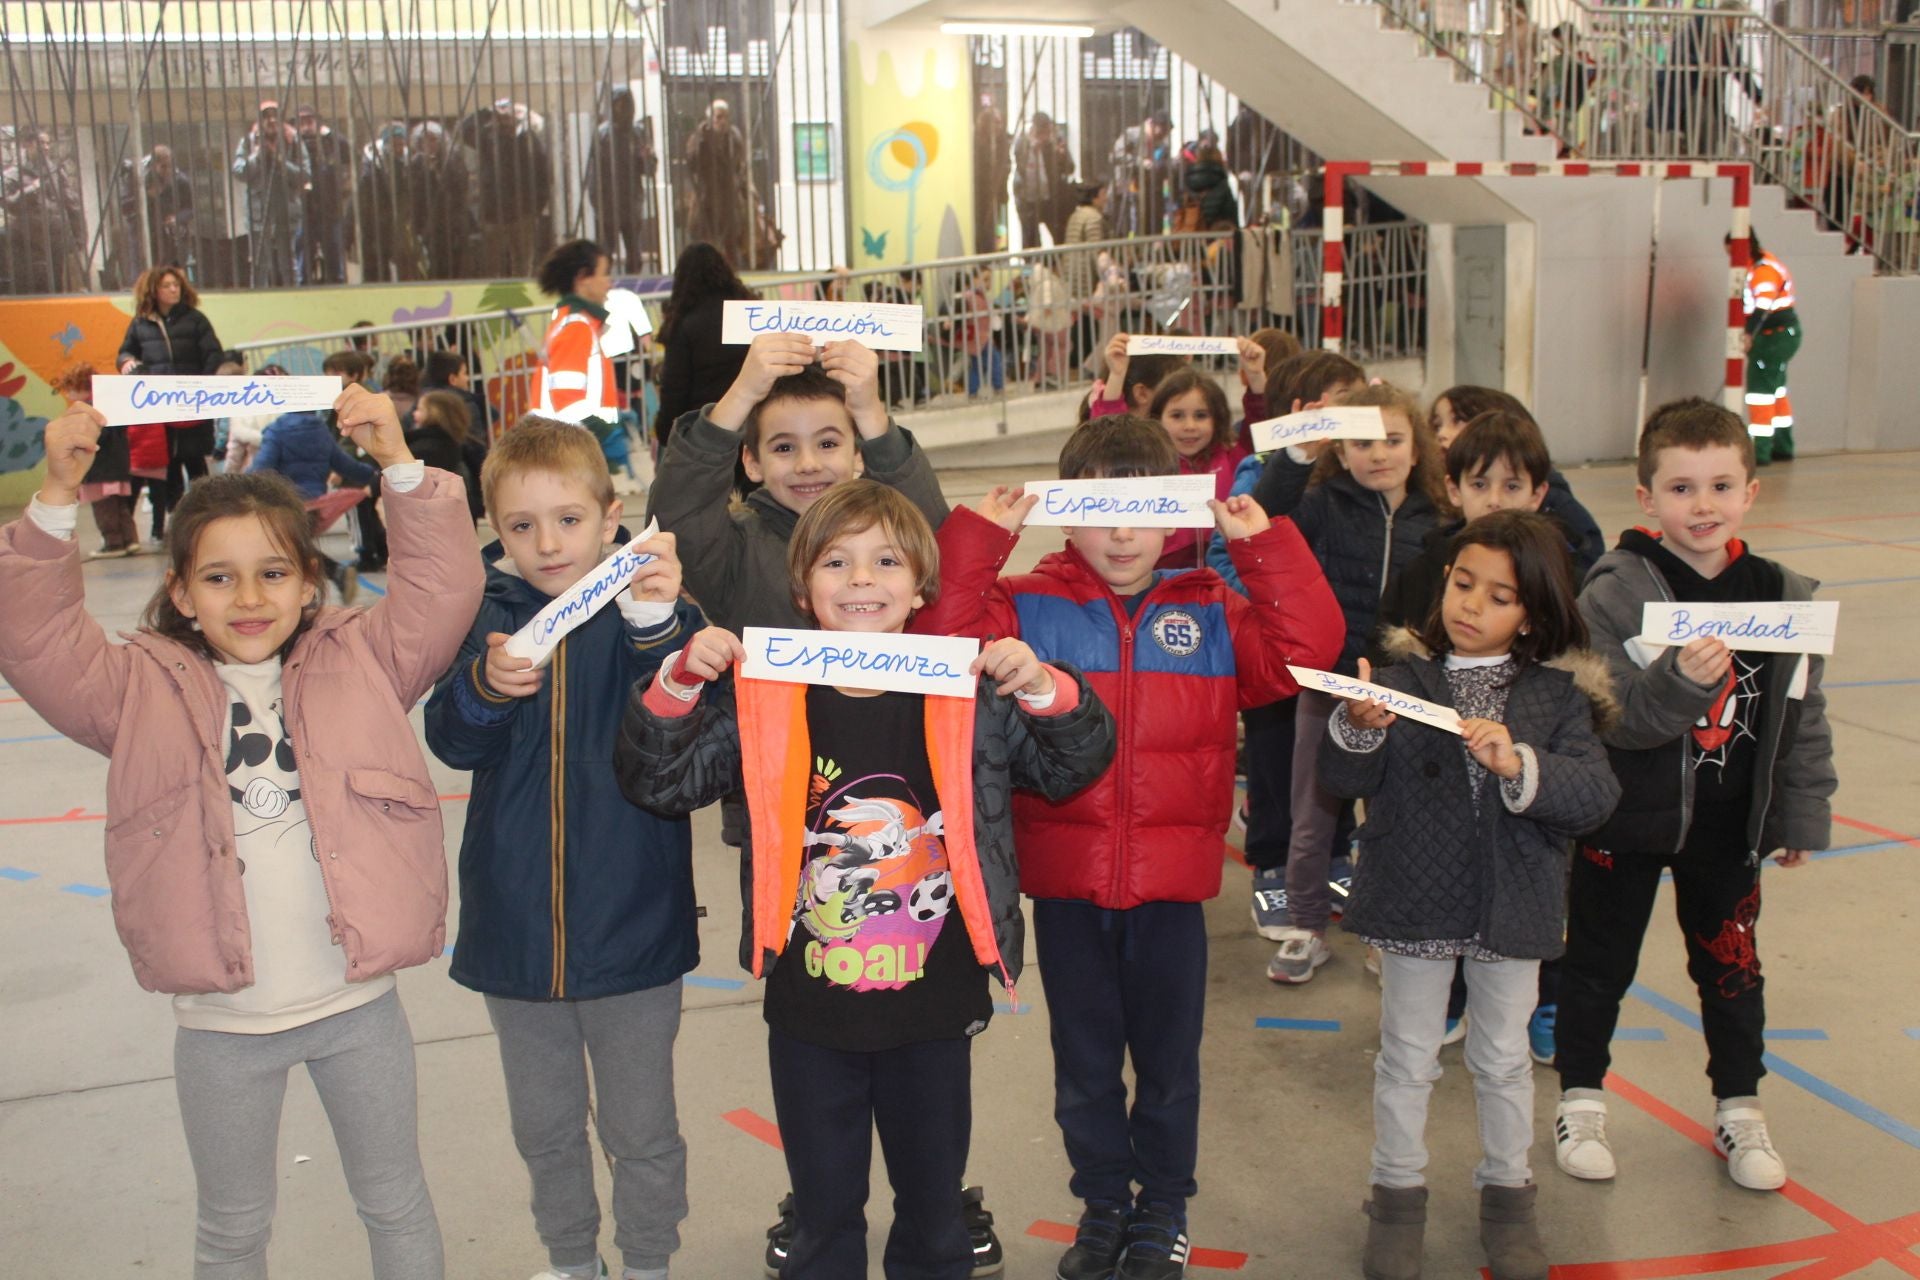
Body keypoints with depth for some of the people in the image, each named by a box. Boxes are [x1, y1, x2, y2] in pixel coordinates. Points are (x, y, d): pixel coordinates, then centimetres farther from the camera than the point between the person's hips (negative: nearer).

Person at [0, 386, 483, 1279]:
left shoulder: (359, 662, -1)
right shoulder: (146, 689, -2)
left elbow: (443, 587, -8)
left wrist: (400, 467, -19)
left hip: (358, 1002, 0)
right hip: (221, 1022, 0)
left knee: (396, 1203, 20)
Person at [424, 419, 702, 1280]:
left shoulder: (645, 604, -9)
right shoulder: (487, 613, -1)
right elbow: (452, 742, -11)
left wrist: (658, 622, -47)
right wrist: (485, 686, -33)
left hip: (631, 925, -3)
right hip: (516, 928, 3)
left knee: (641, 1129, 13)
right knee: (544, 1127, 21)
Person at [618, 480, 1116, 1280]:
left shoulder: (972, 697, -6)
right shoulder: (762, 698, -6)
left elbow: (1075, 766, 3)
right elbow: (657, 782, -2)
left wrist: (1044, 689, -17)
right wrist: (679, 684, -19)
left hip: (934, 1012, 0)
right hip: (810, 1015, 0)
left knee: (934, 1211, 20)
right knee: (823, 1214, 19)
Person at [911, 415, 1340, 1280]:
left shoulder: (1212, 615, 2)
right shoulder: (1029, 608, -2)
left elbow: (1304, 649, -9)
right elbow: (943, 637, -15)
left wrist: (1264, 543, -13)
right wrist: (979, 533, -19)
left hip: (1171, 883, 0)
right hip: (1064, 882, 0)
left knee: (1168, 1060, 14)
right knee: (1083, 1060, 15)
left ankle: (1162, 1210, 33)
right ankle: (1102, 1203, 35)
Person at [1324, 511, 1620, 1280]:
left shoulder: (1557, 692, -4)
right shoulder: (1404, 676, -6)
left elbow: (1596, 796, -13)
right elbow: (1342, 780, -11)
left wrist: (1519, 766, -29)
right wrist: (1359, 727, -31)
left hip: (1511, 909, 1)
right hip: (1415, 902, -1)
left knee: (1503, 1060, 18)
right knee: (1407, 1057, 13)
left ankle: (1507, 1193, 37)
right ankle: (1398, 1194, 30)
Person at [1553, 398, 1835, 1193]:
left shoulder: (1782, 597, -2)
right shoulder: (1613, 593, -15)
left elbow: (1803, 717, 5)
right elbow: (1614, 717, -23)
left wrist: (1801, 816, 7)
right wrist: (1681, 679, -39)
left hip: (1728, 823, 4)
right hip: (1626, 820, -3)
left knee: (1730, 963, 16)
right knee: (1600, 962, 11)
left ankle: (1739, 1109, 35)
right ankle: (1580, 1101, 28)